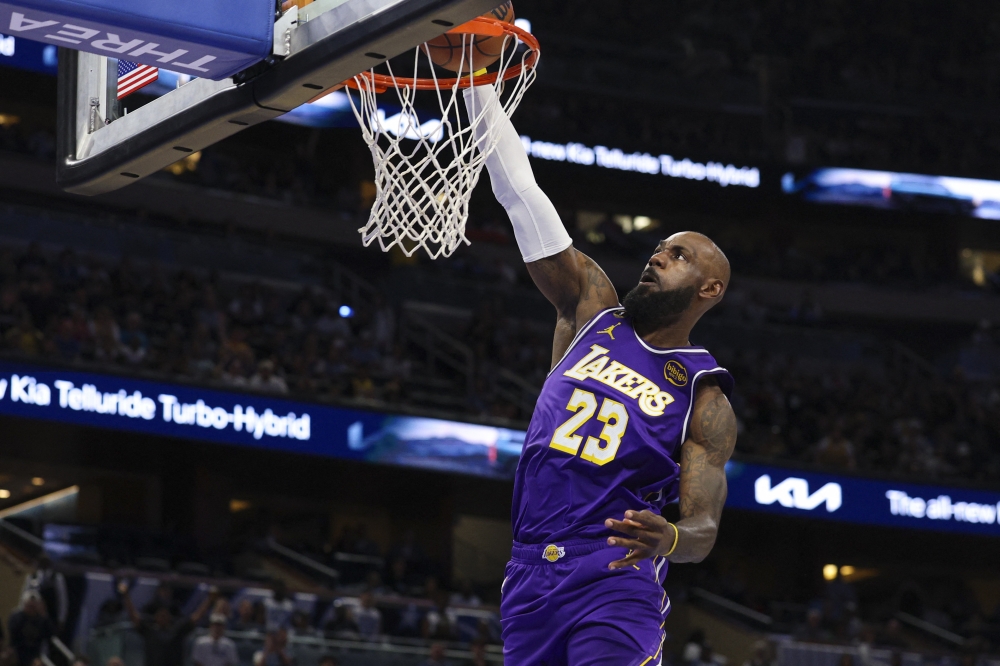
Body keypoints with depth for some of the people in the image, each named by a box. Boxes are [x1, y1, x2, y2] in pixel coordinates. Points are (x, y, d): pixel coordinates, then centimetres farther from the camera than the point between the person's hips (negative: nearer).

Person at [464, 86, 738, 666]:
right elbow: (520, 194, 7)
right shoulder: (592, 309, 11)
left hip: (614, 583, -4)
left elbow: (704, 529, -6)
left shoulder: (706, 402, 2)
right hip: (528, 578, 4)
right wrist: (474, 77, 1)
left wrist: (670, 539, -31)